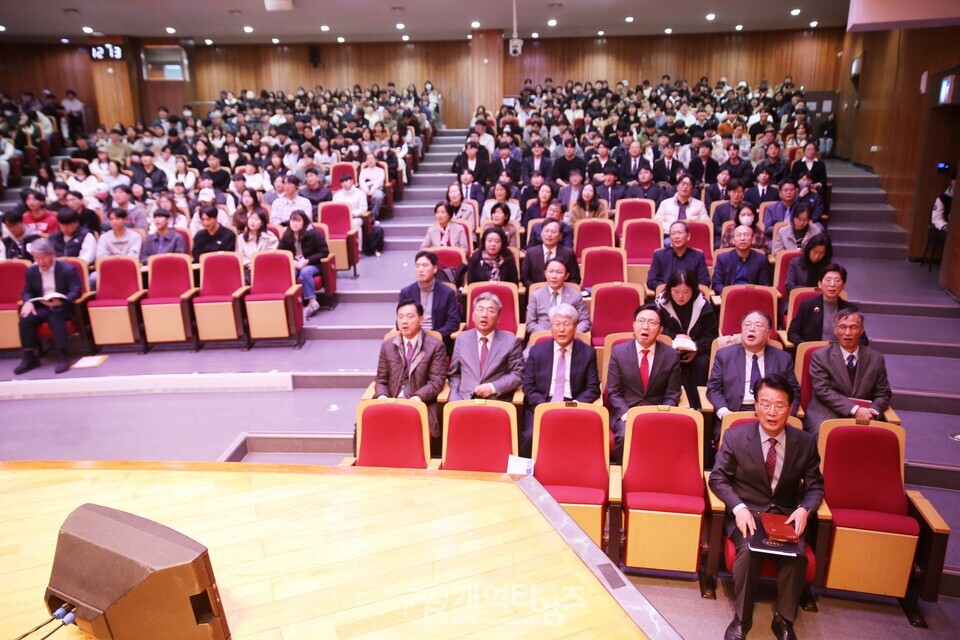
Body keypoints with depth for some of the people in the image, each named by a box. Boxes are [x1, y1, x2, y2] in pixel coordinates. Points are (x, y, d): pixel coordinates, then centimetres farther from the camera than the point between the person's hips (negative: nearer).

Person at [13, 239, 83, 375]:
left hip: (62, 308, -5)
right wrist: (28, 302, -13)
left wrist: (60, 301, -31)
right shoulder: (31, 271, 10)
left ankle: (64, 357, -31)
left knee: (55, 317, -38)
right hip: (42, 307, 5)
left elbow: (76, 291, -13)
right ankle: (29, 358, -13)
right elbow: (27, 291, 13)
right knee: (25, 318, -24)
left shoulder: (68, 269, -6)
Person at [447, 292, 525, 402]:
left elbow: (518, 374, 4)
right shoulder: (462, 338, 15)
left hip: (498, 401, -1)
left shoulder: (511, 341, 7)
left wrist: (493, 387, -9)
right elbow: (454, 374, 16)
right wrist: (455, 399, 0)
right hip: (465, 400, 1)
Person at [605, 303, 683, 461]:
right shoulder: (618, 352, 2)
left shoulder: (671, 356, 4)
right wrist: (627, 414, -14)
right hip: (625, 412, 0)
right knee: (625, 436, -31)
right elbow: (613, 392, 2)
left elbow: (672, 395, 5)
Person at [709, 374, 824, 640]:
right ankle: (742, 618, -7)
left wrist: (804, 509, -14)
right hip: (746, 513, -1)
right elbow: (718, 478, -1)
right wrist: (738, 507, -19)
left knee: (796, 556, -27)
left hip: (786, 515, 2)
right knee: (749, 551, -30)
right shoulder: (735, 437, -5)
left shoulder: (806, 443, 1)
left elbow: (815, 486, 8)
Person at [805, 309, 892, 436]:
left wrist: (870, 412, -9)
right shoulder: (820, 356, 1)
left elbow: (883, 393, 12)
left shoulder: (876, 358, 11)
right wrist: (855, 410, -18)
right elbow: (823, 391, -8)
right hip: (826, 418, -2)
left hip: (863, 419, 2)